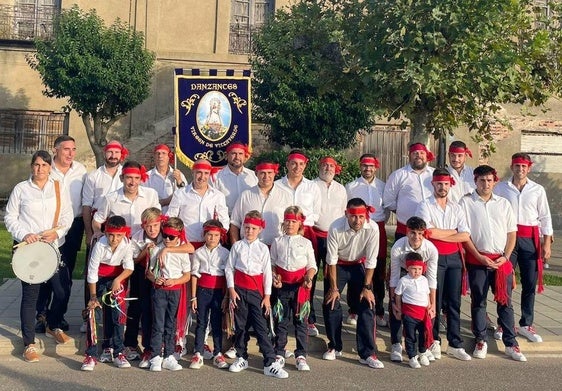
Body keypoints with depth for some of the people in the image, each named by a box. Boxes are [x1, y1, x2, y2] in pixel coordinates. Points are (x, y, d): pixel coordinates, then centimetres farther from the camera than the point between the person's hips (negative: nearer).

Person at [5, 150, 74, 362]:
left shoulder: (59, 188, 6)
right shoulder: (21, 189, 1)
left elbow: (67, 216, 5)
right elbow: (10, 217, 2)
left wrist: (57, 233, -11)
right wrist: (23, 234, -13)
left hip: (55, 247, 3)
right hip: (28, 248, -2)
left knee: (62, 291, 4)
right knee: (30, 295, 0)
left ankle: (54, 326, 33)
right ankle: (29, 343, 11)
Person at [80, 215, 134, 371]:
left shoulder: (127, 245, -19)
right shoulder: (100, 245, -25)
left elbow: (129, 267, -17)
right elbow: (92, 272, -18)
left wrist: (118, 280, -37)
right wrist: (93, 297, -15)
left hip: (118, 278, 2)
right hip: (100, 279, -2)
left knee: (118, 314, 0)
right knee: (94, 314, -10)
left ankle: (117, 352, 12)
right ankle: (91, 355, -5)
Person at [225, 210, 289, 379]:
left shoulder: (263, 248, 1)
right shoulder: (237, 246, 4)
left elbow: (267, 273, 2)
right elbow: (229, 268, 5)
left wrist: (267, 296, -1)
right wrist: (231, 290, -3)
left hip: (256, 290, -1)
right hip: (239, 289, 1)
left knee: (261, 327, -4)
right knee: (240, 325, 9)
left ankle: (270, 363, -2)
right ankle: (241, 358, 25)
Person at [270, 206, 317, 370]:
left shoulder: (306, 243, 6)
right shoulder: (277, 242, 9)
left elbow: (312, 266, 6)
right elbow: (272, 264, 10)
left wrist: (309, 278, -13)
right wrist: (274, 277, -8)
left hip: (300, 285, -1)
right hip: (282, 285, 1)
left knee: (301, 321, 2)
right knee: (281, 321, 6)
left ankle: (301, 356, 9)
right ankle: (279, 354, 16)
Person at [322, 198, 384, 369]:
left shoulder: (372, 228, -27)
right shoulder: (336, 228, -29)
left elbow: (371, 261, -17)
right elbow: (331, 260, -18)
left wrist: (367, 287, -14)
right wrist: (333, 288, -13)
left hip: (359, 265, 1)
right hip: (338, 265, 0)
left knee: (367, 306, -8)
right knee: (331, 305, -5)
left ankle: (367, 353, 0)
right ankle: (335, 347, 16)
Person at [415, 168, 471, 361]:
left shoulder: (457, 208, 13)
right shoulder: (425, 206, 0)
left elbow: (466, 235, 0)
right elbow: (429, 232, -15)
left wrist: (440, 234, -9)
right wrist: (454, 231, -4)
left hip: (454, 258, 4)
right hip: (435, 257, -4)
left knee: (454, 302, 6)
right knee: (435, 301, 0)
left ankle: (455, 344, 13)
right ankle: (434, 341, 13)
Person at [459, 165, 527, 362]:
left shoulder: (503, 203, 10)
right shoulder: (466, 202, 1)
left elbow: (512, 233, 10)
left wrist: (505, 257, -3)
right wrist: (480, 257, -9)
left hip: (501, 261, 2)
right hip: (477, 260, -2)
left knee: (505, 301, 5)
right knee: (478, 301, 5)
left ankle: (511, 344, 13)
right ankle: (481, 341, 16)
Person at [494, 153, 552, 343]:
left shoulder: (538, 190, 7)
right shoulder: (500, 188, 3)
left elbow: (545, 217, 8)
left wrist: (547, 242, 2)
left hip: (530, 239, 2)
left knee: (530, 284, 6)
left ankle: (526, 325, 17)